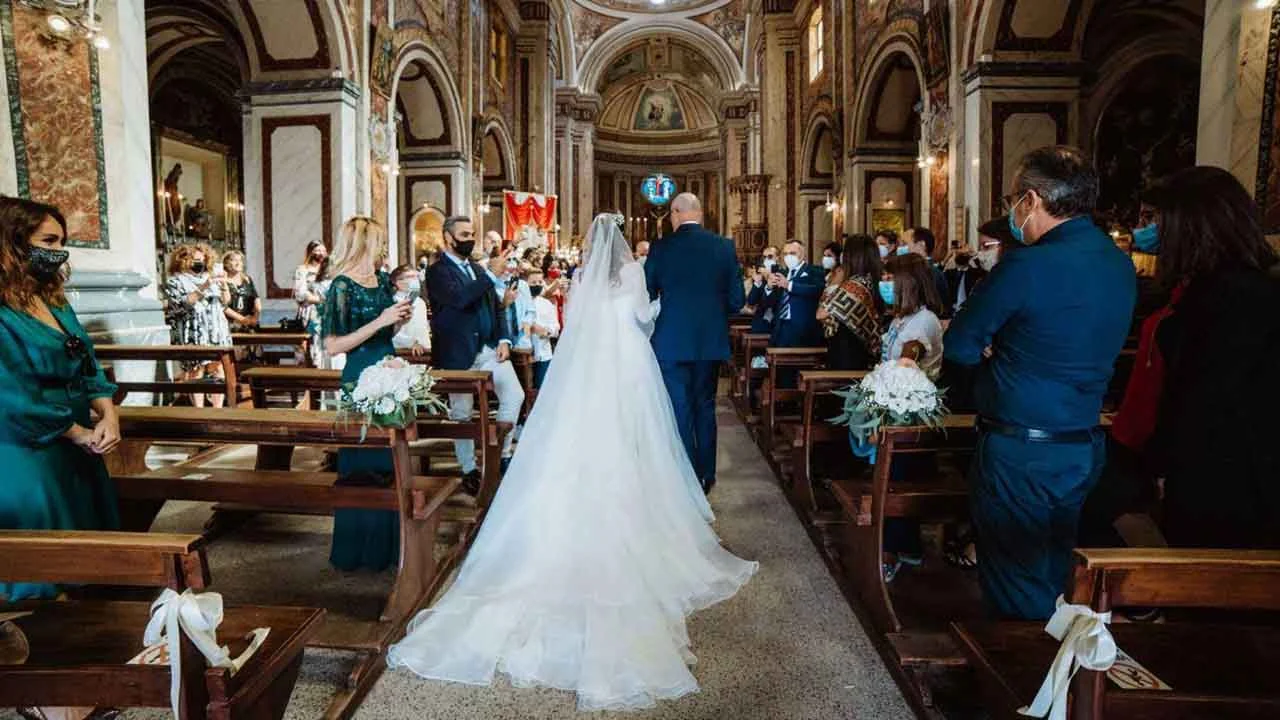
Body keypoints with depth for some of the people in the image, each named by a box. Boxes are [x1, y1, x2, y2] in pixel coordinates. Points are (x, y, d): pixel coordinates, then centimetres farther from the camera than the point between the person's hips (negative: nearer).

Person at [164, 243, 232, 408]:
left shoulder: (209, 277, 18)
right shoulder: (175, 281, 3)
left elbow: (225, 302, 15)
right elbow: (183, 304, -12)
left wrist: (224, 286, -4)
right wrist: (203, 287, -20)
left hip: (217, 333, 5)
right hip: (193, 336, -5)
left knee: (219, 371, -1)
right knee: (196, 373, -7)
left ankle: (218, 410, 5)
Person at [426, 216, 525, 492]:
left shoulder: (478, 268, 14)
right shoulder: (437, 271, -7)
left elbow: (496, 305, 16)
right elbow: (460, 298, -26)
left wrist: (504, 339, 3)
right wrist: (492, 274, -28)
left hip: (490, 348, 6)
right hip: (459, 353, -5)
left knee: (515, 396, -6)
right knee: (462, 414, 6)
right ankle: (469, 471, 20)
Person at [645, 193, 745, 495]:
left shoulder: (661, 248, -8)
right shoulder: (725, 247, -3)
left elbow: (646, 295, -1)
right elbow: (736, 300, -2)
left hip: (672, 342, -2)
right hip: (710, 342, 3)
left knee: (679, 412, 6)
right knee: (705, 407, 17)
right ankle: (706, 475, 25)